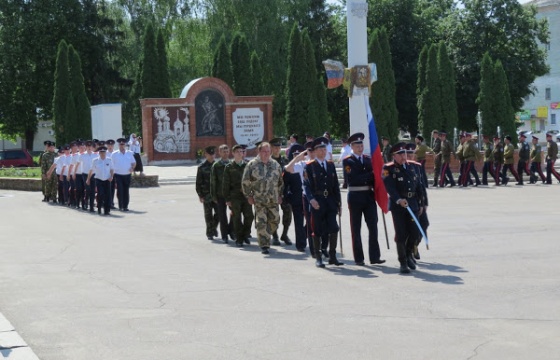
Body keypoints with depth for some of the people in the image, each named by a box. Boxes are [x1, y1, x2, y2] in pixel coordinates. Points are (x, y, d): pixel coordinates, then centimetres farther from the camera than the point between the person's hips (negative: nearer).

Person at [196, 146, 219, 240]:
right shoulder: (202, 167, -1)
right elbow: (198, 183, -1)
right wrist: (200, 195, -7)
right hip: (206, 195, -2)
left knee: (218, 212, -2)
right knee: (208, 214, 2)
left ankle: (214, 227, 24)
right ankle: (209, 233, 12)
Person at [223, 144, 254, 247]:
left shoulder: (247, 165, 9)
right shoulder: (229, 167, 3)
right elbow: (226, 184, 2)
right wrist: (227, 199, -3)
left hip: (246, 195, 2)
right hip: (235, 196, -2)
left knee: (249, 216, -2)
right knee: (237, 218, 0)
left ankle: (245, 235, 18)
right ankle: (239, 239, 10)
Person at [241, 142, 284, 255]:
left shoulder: (276, 165, 9)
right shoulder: (252, 165, -1)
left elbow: (280, 182, 18)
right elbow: (245, 182, 1)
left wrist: (280, 195, 13)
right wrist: (249, 196, -1)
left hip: (273, 199, 4)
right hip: (258, 199, -3)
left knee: (275, 220, 5)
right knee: (261, 222, -6)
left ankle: (265, 235, 29)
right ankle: (264, 245, 1)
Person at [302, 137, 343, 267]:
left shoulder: (331, 165, 13)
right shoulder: (309, 166, 0)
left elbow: (336, 184, 14)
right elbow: (306, 185, -6)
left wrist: (338, 202, 10)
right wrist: (311, 199, -20)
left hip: (330, 201, 4)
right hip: (317, 201, -4)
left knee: (333, 229, -4)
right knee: (317, 231, 2)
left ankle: (332, 256, 5)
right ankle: (318, 258, 10)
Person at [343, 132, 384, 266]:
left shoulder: (368, 159, 12)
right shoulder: (347, 161, -3)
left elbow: (374, 175, 9)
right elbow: (352, 179, -15)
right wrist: (369, 175, -15)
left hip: (369, 196, 4)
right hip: (355, 197, -4)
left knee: (373, 226, 1)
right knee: (356, 229, 3)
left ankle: (374, 257, 5)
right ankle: (358, 258, 9)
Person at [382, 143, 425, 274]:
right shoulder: (389, 169, -4)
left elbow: (419, 187, 15)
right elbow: (390, 187, -17)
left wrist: (420, 204, 11)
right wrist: (399, 200, -32)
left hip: (412, 205, 4)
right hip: (398, 205, -4)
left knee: (414, 233, 3)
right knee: (401, 234, -2)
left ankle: (408, 255, 29)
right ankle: (403, 262, 9)